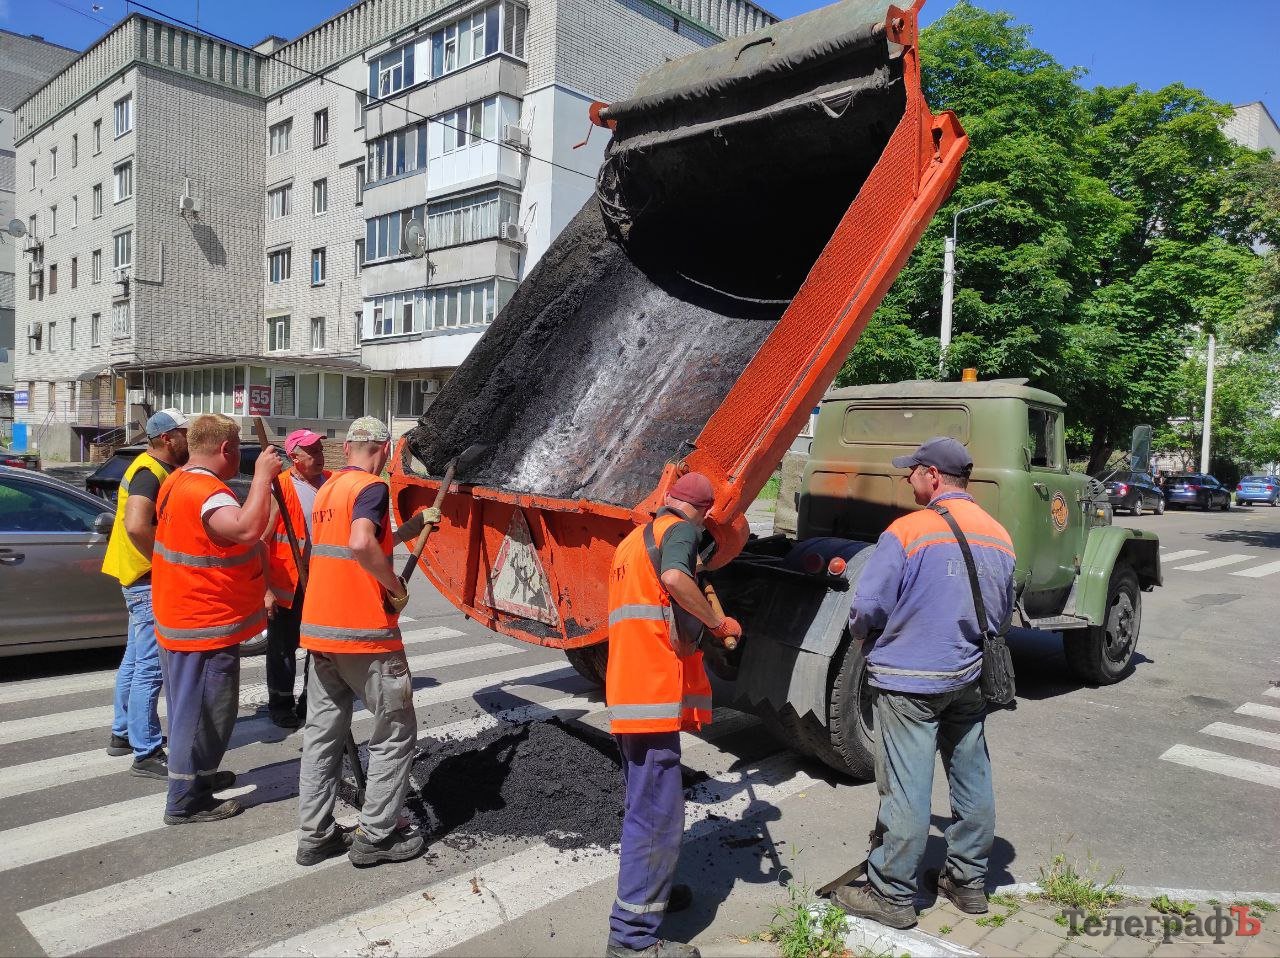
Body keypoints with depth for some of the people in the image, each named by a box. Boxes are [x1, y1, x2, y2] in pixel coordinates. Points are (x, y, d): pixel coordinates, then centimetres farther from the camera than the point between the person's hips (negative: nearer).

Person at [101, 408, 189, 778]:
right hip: (150, 579, -11)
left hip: (142, 577, 11)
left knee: (135, 660, 20)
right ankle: (146, 754, -1)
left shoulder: (155, 468, 12)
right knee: (150, 667, -6)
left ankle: (123, 733, 33)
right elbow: (136, 526, -33)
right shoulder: (150, 472, -19)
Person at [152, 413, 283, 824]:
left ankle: (198, 774, 39)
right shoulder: (206, 493, -25)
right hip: (207, 626, -10)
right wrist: (262, 476, -35)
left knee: (194, 707, 23)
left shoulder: (178, 482, 7)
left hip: (182, 618, 10)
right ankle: (186, 801, 12)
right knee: (203, 710, 1)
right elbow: (247, 528, -43)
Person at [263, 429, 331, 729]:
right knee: (283, 645, 10)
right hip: (287, 581, -4)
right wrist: (266, 589, -15)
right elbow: (262, 540, -13)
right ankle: (280, 704, 26)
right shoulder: (281, 487, -12)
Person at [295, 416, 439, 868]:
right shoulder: (371, 487, -12)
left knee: (322, 735, 14)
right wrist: (395, 585, -17)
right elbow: (362, 545, -30)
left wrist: (414, 525, 27)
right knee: (396, 732, 6)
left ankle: (314, 836, 20)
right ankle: (376, 836, 10)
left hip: (319, 629, 8)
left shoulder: (327, 488, 14)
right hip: (364, 632, -8)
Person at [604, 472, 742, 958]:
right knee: (656, 811, -4)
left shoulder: (633, 540, 21)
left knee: (645, 803, 22)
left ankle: (650, 891, 37)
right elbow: (674, 577, -28)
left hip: (626, 689, 9)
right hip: (654, 690, -9)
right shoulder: (680, 531, -6)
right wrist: (719, 621, -15)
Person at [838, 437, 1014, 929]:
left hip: (910, 679, -6)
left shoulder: (907, 531, -17)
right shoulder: (999, 536, 3)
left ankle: (892, 894, 14)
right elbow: (1003, 611, 13)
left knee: (906, 789, 2)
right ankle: (969, 881, 32)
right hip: (971, 678, 7)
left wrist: (864, 637, 5)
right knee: (972, 779, 17)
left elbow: (867, 608, -16)